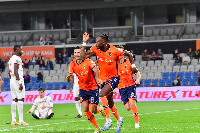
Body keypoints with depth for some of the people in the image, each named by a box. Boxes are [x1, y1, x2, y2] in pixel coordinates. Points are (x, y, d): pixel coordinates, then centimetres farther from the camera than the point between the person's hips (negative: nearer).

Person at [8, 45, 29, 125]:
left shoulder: (11, 59, 18)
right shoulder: (17, 58, -12)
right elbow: (16, 71, -21)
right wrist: (20, 83, -22)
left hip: (12, 80, 10)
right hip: (17, 80, -10)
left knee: (14, 100, 8)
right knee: (20, 100, -9)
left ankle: (13, 120, 7)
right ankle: (21, 121, -12)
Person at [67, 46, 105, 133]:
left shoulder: (88, 62, -15)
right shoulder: (73, 64, -1)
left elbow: (96, 69, -33)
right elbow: (68, 80, -2)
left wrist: (97, 78, -53)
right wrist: (69, 76, -28)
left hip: (93, 88, -4)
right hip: (82, 89, 4)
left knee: (93, 110, -8)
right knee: (85, 110, -9)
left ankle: (100, 109, 31)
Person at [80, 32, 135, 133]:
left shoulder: (114, 51, -16)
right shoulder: (95, 49, -5)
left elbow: (129, 54, -3)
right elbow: (83, 56, -14)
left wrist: (133, 65, -10)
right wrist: (84, 43, -17)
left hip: (113, 78, -6)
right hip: (103, 79, 6)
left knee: (102, 95, -28)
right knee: (110, 103, 16)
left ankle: (108, 120, -22)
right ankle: (119, 119, 40)